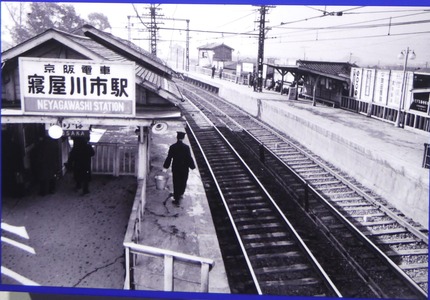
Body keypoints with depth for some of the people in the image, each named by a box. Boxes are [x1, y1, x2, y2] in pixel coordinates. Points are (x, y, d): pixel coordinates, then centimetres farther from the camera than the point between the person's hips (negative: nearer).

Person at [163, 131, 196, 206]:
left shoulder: (172, 147, -11)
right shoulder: (186, 147, -15)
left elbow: (169, 158, -6)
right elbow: (189, 158, -11)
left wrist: (165, 167, 5)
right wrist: (192, 166, 1)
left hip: (175, 168, 1)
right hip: (184, 169, -1)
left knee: (176, 184, 9)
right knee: (183, 182, 22)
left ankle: (177, 200, 10)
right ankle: (181, 194, 41)